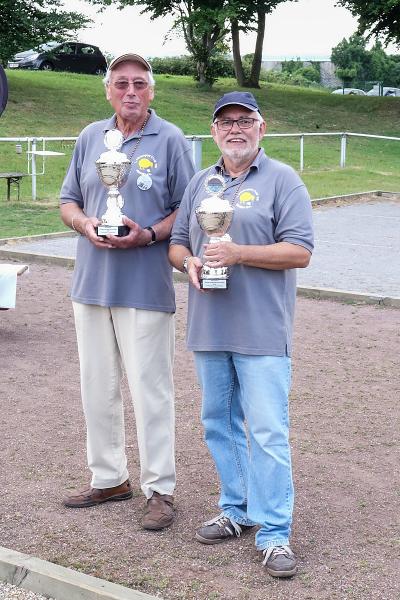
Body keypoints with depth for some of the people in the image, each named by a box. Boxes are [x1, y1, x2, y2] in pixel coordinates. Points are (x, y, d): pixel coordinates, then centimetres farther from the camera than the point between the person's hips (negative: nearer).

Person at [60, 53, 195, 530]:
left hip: (145, 288, -5)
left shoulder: (170, 141, -3)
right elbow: (69, 201, 15)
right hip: (91, 284, 5)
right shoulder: (90, 137, 11)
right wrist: (86, 225, -7)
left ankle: (160, 489, 11)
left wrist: (148, 235, -19)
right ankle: (108, 478, 28)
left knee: (150, 389, -1)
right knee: (97, 387, 13)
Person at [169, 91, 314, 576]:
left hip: (262, 332, -6)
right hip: (209, 330, 6)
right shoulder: (200, 183, 15)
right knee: (219, 425, 13)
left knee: (268, 433, -7)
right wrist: (189, 263, -5)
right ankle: (236, 511, 28)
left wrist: (239, 253, -20)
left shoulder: (281, 180, -2)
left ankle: (274, 533, 0)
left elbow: (300, 251, -9)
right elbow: (176, 242, 18)